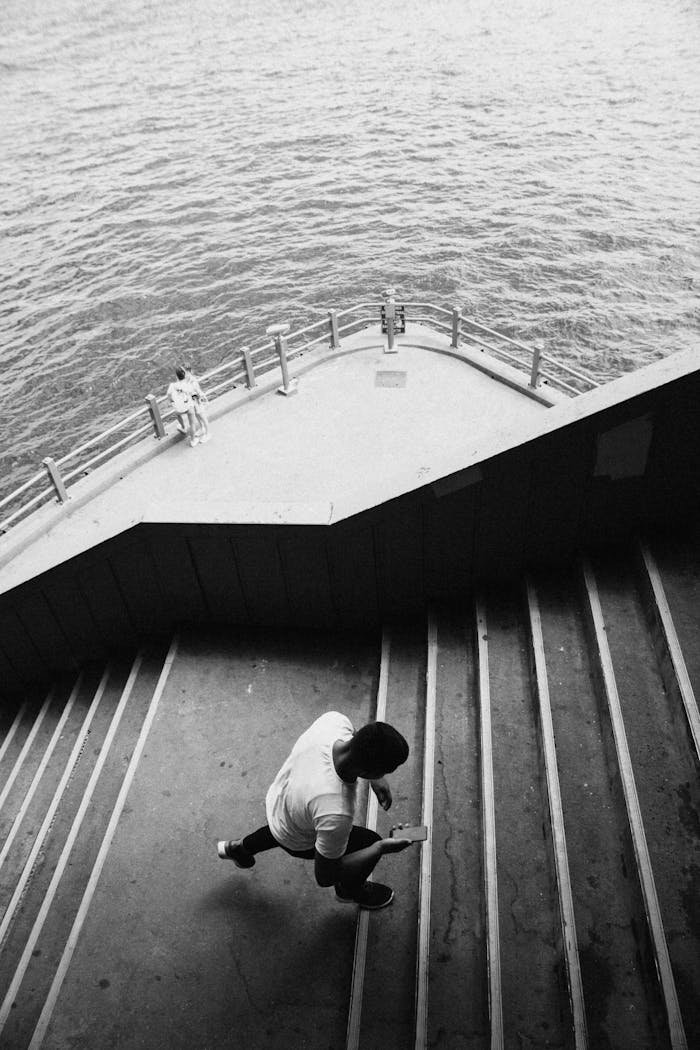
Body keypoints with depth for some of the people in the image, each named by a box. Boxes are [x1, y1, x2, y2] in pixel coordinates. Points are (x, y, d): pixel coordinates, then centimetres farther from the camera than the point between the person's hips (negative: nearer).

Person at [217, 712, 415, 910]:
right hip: (296, 842, -5)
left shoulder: (336, 720, -35)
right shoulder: (335, 814, -46)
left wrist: (376, 779, -10)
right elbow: (325, 876, -27)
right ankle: (349, 891, 39)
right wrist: (382, 848, -24)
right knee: (371, 842, 7)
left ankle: (238, 847, 61)